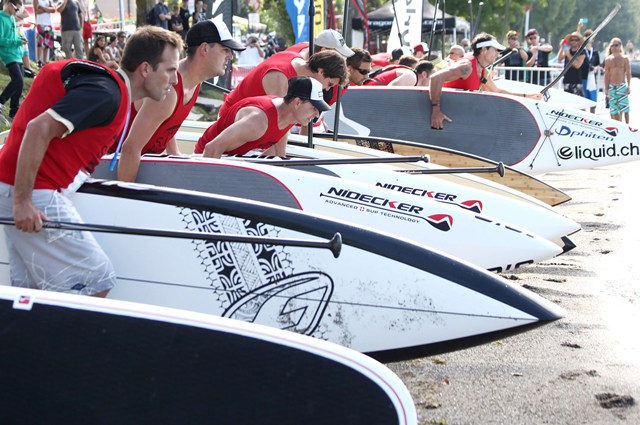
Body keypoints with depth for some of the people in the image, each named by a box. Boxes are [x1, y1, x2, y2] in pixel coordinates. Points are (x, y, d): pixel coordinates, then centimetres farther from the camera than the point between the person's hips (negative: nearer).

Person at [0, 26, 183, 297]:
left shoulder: (115, 91, 15)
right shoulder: (107, 94, -17)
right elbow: (39, 128, -25)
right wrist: (22, 201, -24)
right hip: (36, 196, -10)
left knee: (30, 290, 13)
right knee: (96, 281, -6)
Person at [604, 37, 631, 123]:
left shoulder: (624, 58, -1)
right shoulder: (608, 59, 5)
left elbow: (628, 73, -1)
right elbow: (606, 75, 6)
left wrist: (628, 86, -8)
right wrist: (606, 89, 2)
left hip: (622, 87, -2)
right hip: (612, 87, 2)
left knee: (624, 109, -3)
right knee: (613, 110, 4)